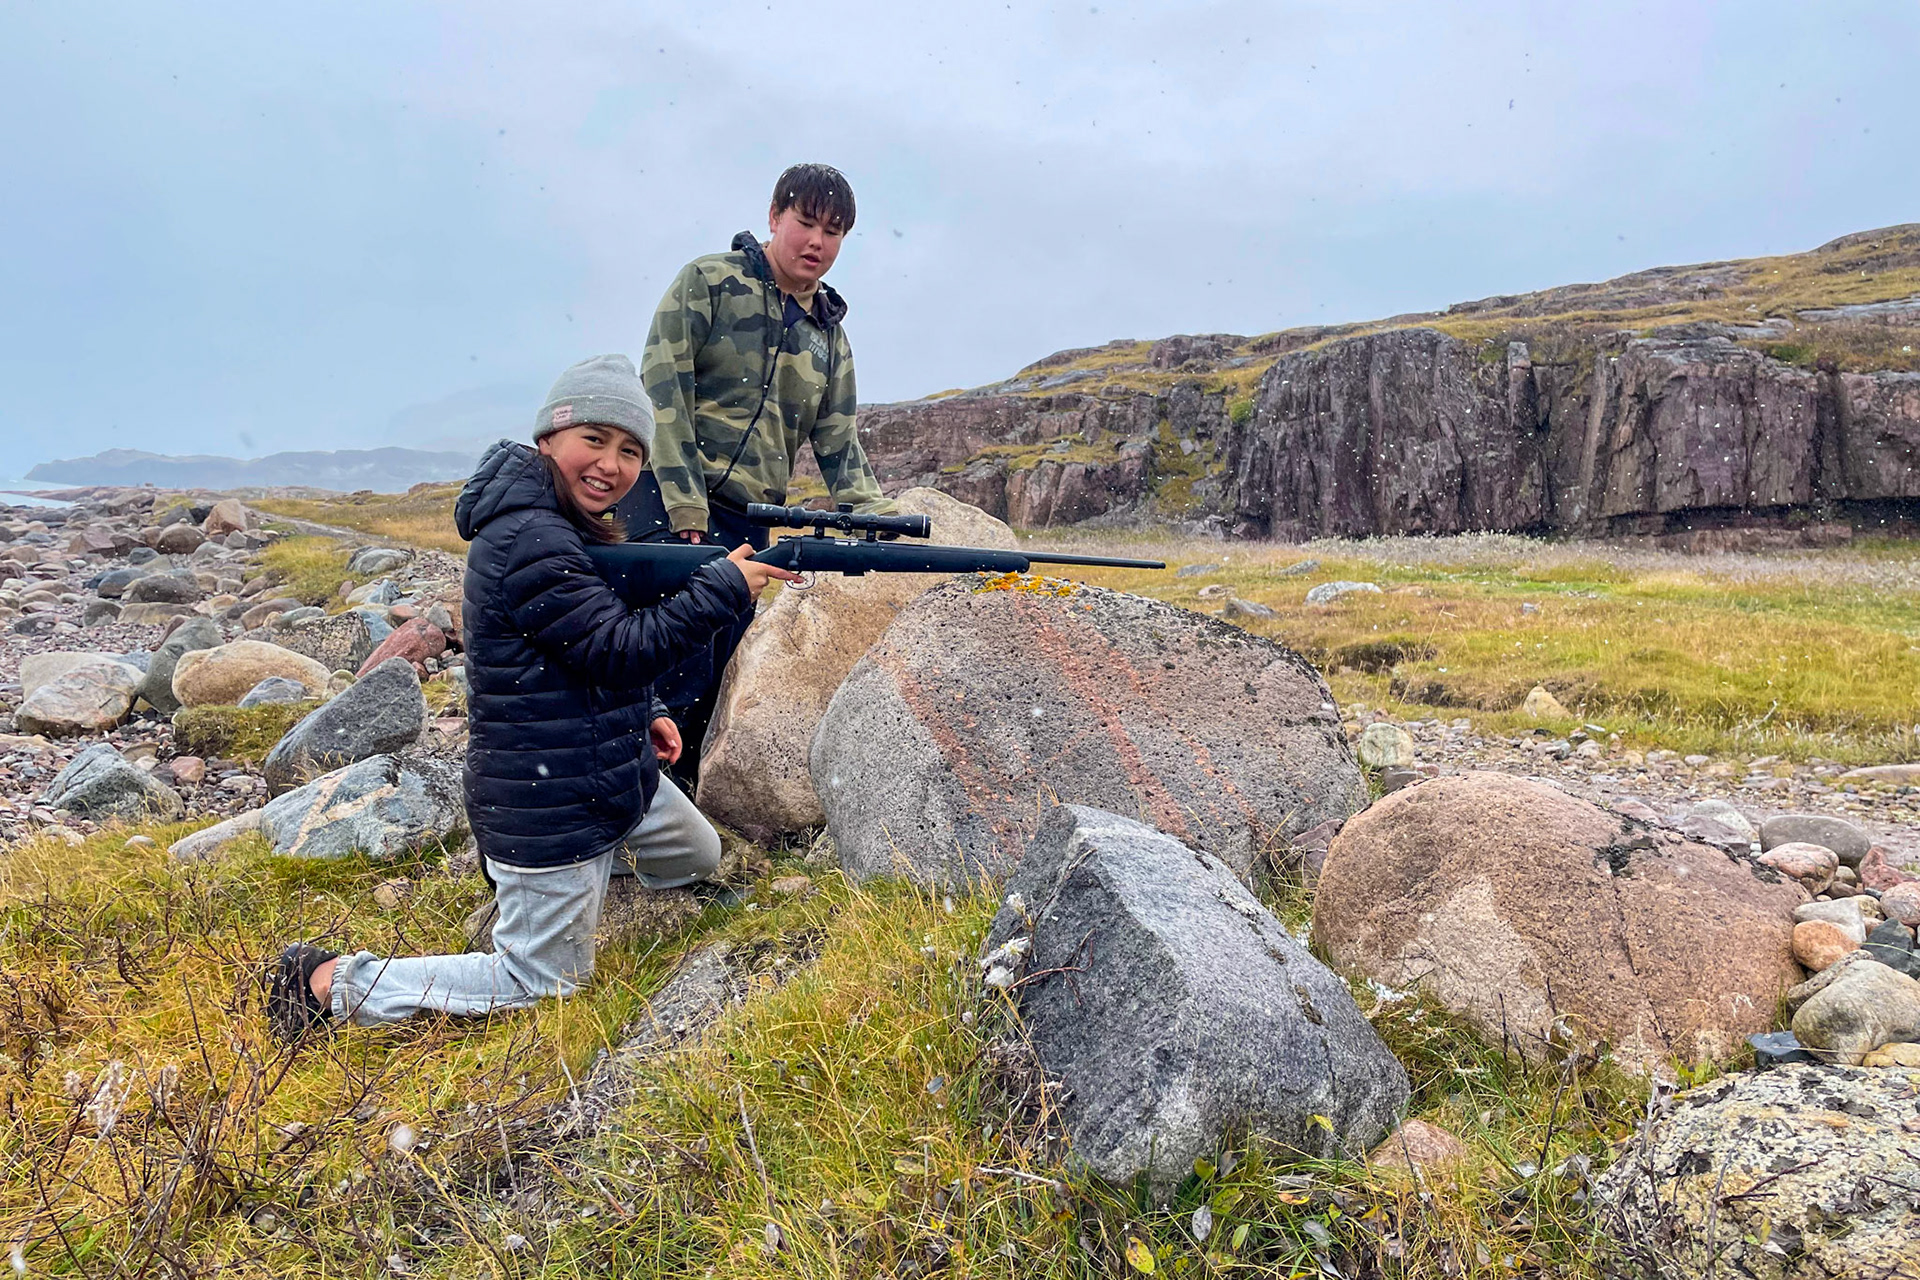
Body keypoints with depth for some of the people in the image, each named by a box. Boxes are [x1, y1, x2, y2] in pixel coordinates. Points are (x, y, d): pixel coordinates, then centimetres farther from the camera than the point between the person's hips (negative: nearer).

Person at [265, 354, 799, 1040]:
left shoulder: (565, 526, 7)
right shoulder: (528, 542, -26)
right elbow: (619, 646, -26)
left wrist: (646, 714, 6)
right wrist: (724, 587, -20)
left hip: (615, 773, 10)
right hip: (552, 804, -10)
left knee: (698, 858, 29)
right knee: (545, 980, 5)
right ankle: (331, 983, 13)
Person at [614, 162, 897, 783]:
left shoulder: (829, 336, 16)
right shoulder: (710, 280, -2)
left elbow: (838, 441, 14)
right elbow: (662, 389, -11)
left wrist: (877, 519, -3)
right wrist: (686, 509, -19)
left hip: (748, 523, 6)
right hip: (668, 501, -6)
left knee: (711, 683, 9)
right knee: (680, 674, -13)